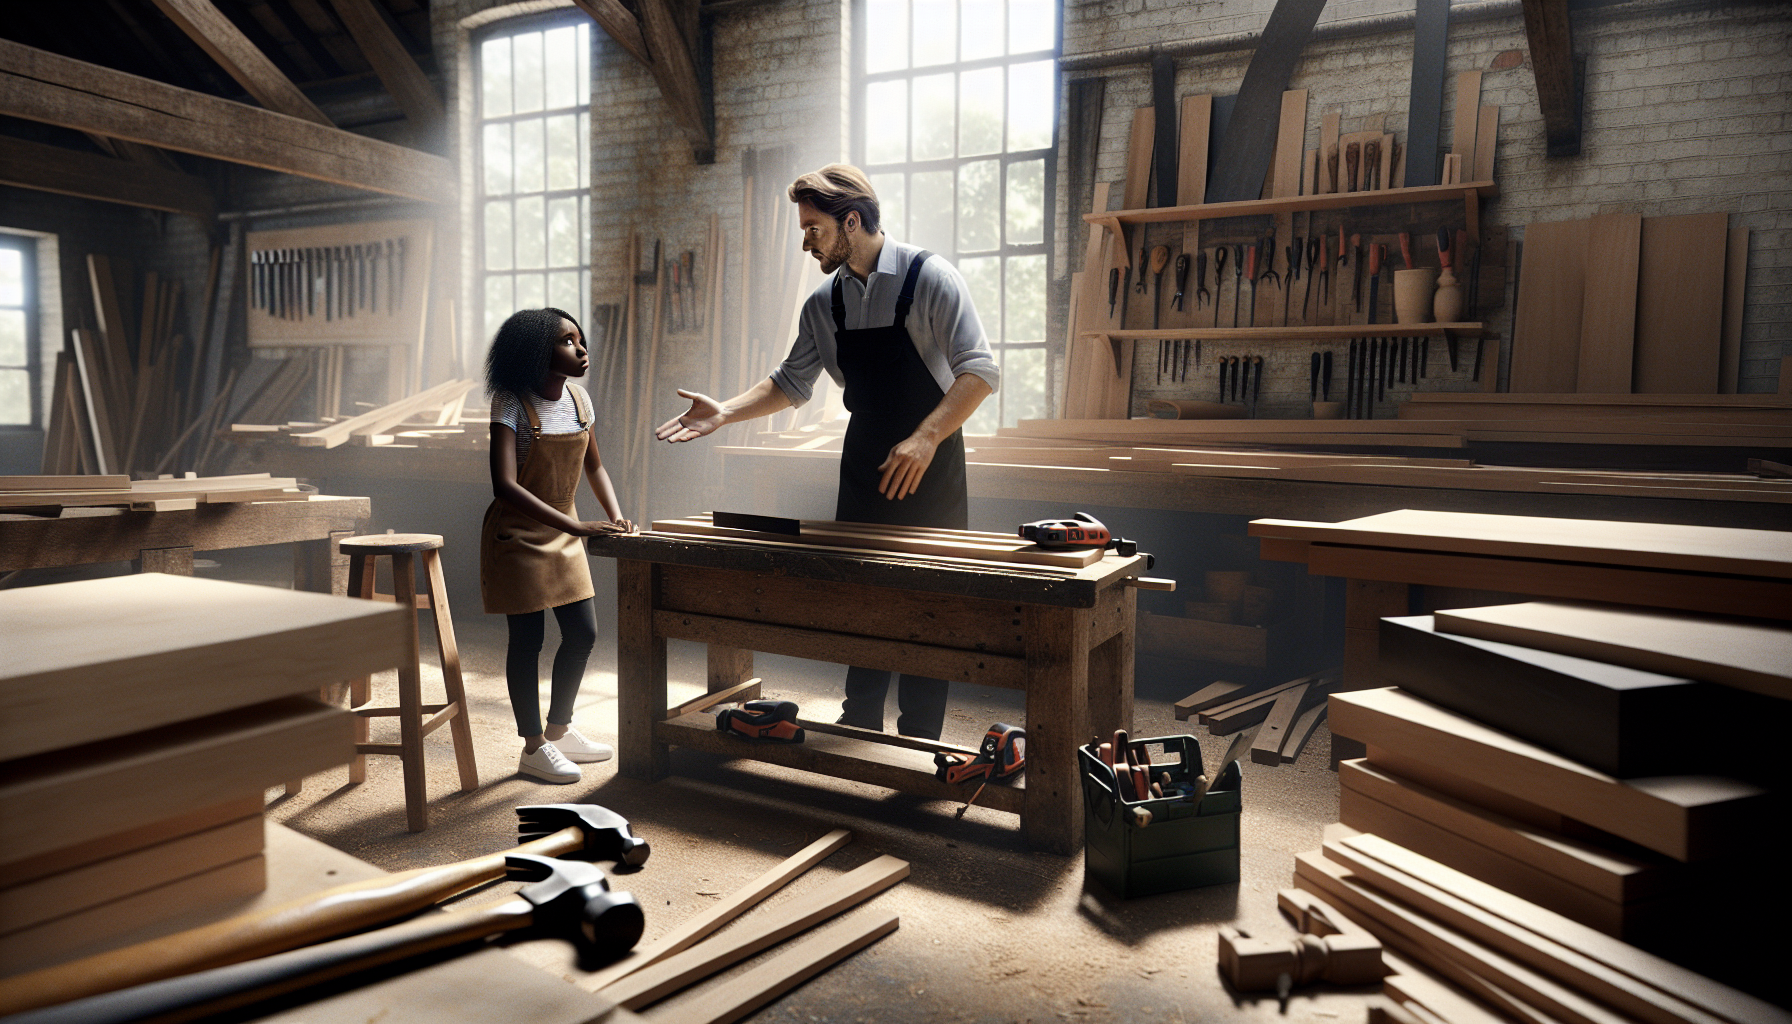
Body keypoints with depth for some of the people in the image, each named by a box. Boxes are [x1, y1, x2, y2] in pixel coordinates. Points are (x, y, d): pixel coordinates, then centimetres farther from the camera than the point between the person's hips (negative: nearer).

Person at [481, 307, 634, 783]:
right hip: (518, 535, -6)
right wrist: (575, 525, -37)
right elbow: (504, 485, -31)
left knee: (583, 633, 9)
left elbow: (593, 466, 13)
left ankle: (559, 729, 28)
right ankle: (533, 747, 17)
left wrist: (615, 515, -3)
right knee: (527, 639, 1)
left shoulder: (578, 397, 0)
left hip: (564, 532, 7)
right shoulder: (511, 405, -20)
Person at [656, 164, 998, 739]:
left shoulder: (930, 279, -12)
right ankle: (861, 723, 26)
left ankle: (919, 740, 13)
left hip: (929, 463, -5)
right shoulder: (824, 303, 6)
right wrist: (726, 412, 2)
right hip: (865, 464, 6)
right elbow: (792, 383, 15)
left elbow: (980, 372, -19)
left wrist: (923, 439, -29)